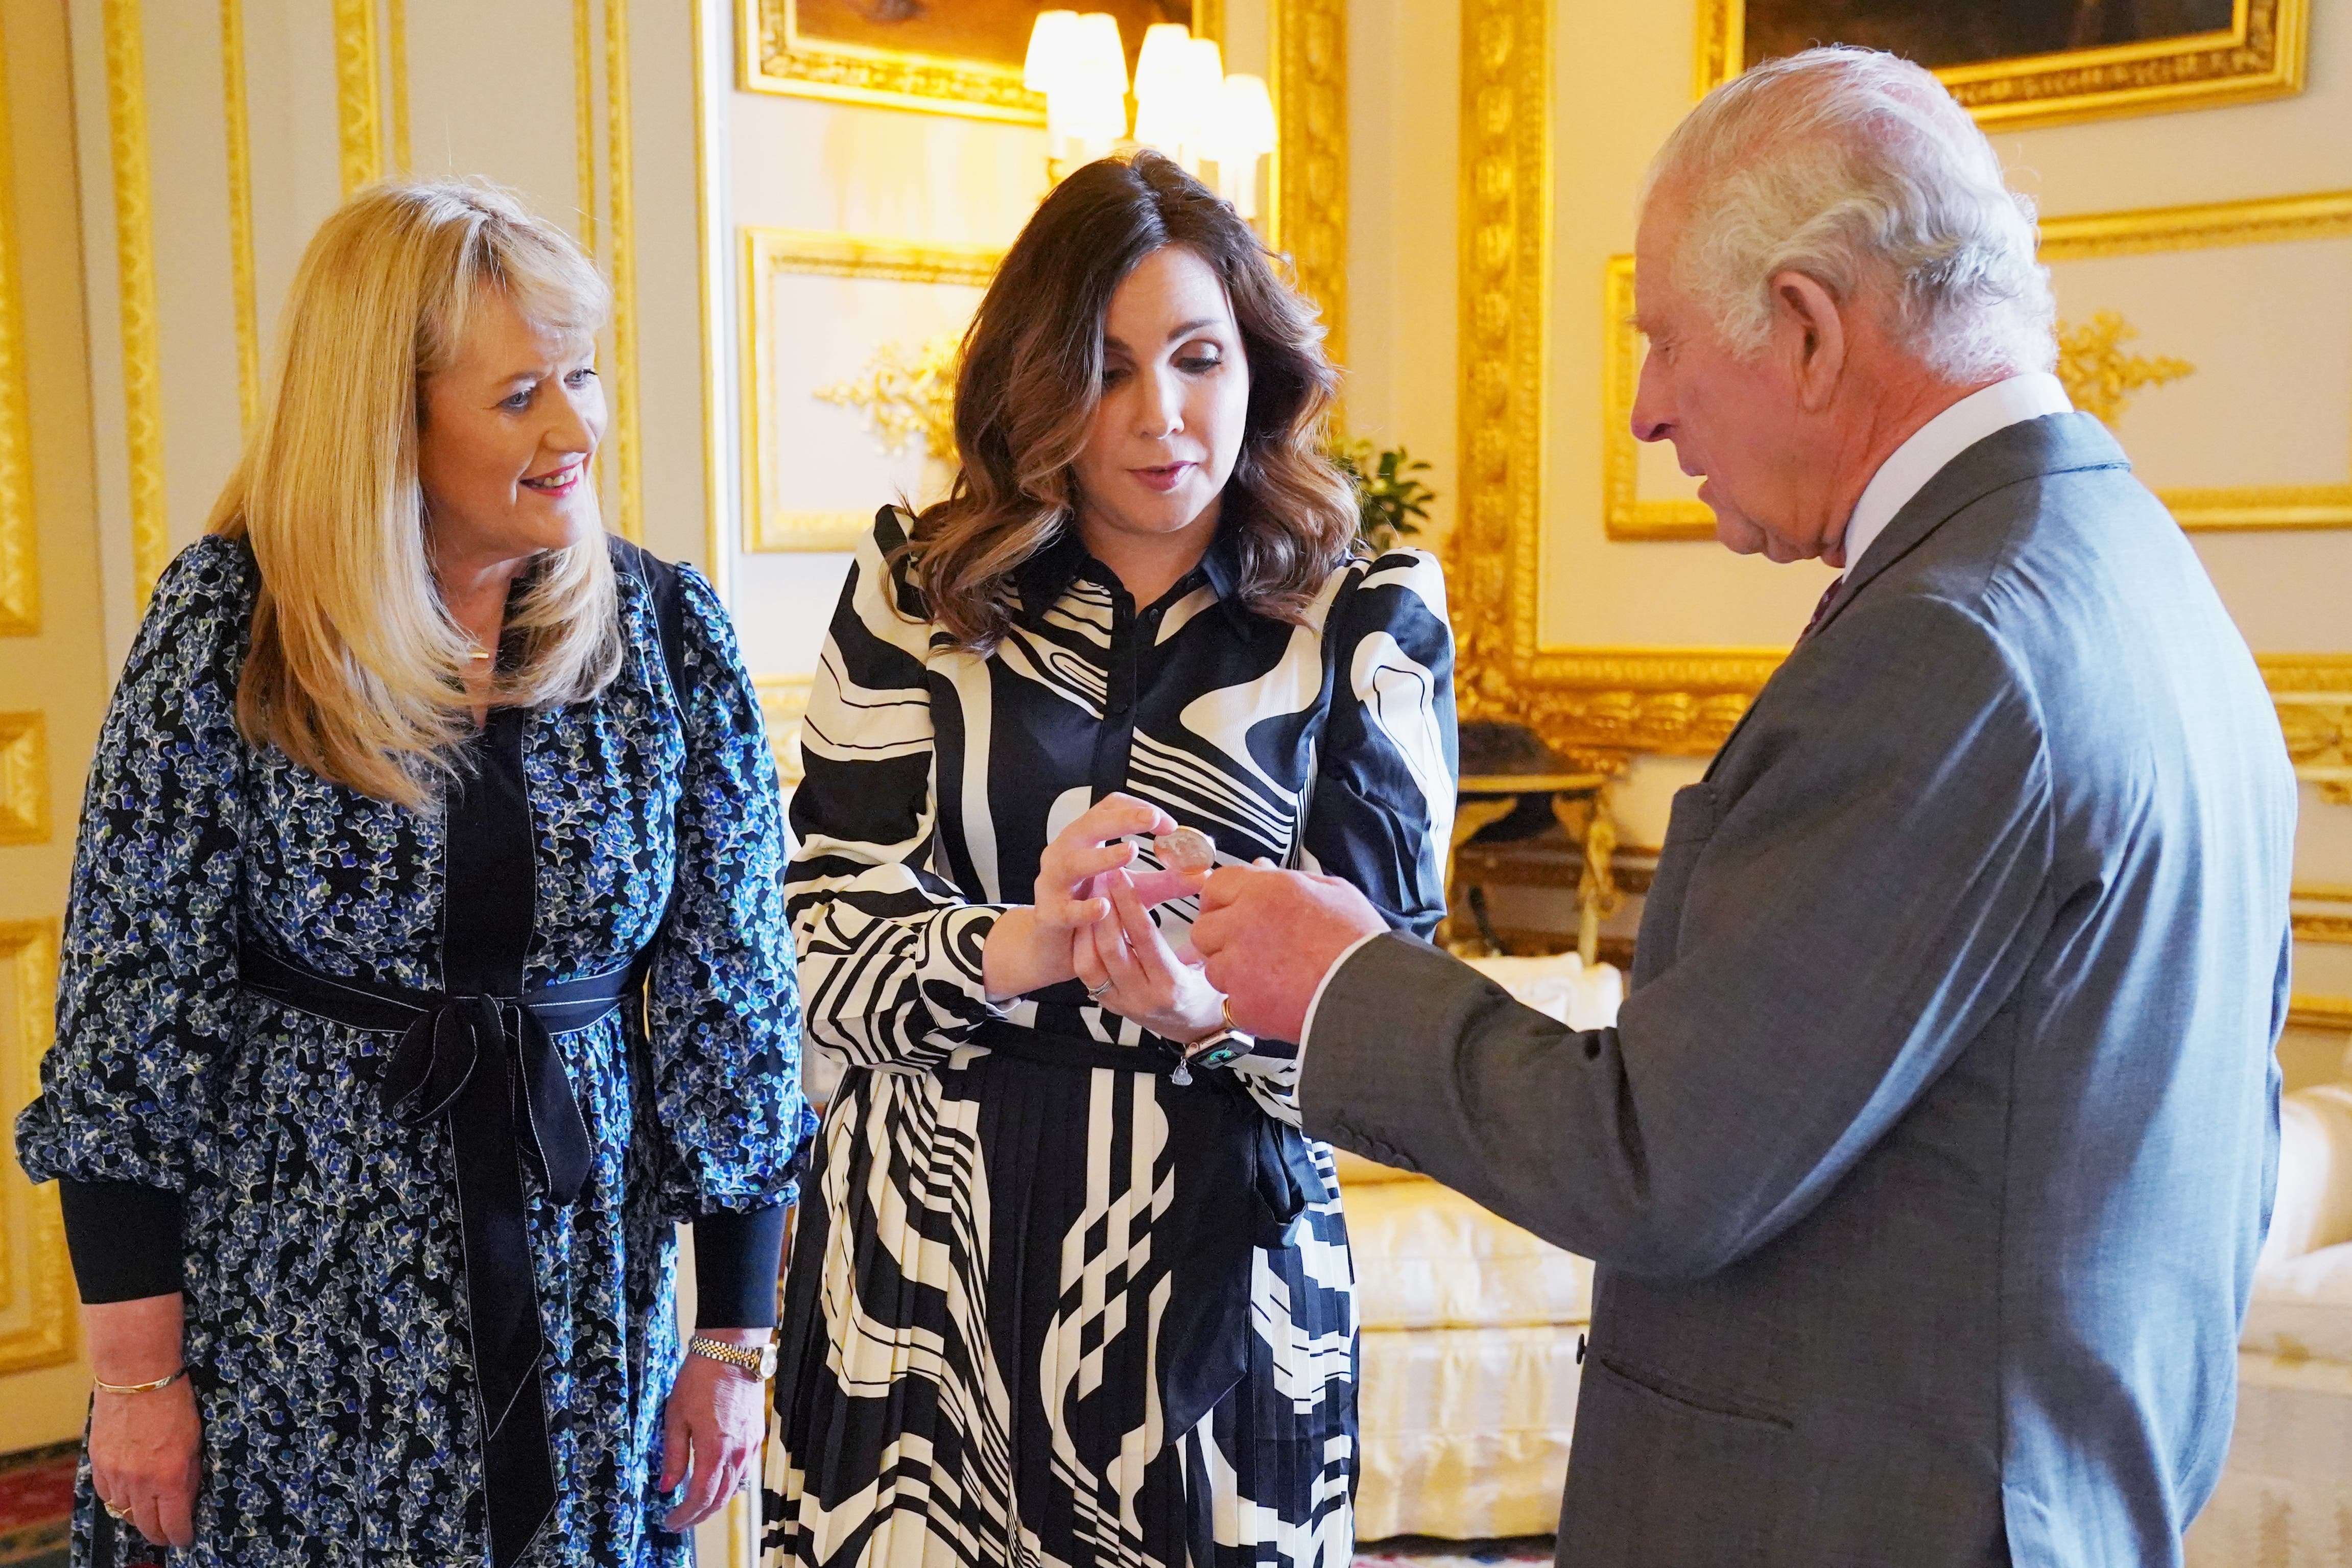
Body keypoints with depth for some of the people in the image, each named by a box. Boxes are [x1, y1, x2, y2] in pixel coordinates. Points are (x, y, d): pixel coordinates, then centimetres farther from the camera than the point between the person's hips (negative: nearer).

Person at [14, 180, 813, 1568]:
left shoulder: (668, 630, -6)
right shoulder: (228, 622, -10)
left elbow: (733, 993, -2)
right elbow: (132, 1004, -7)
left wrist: (736, 1343, 0)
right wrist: (138, 1375, -7)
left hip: (588, 1303, 2)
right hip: (295, 1312, -1)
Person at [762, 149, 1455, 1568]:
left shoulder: (1365, 625, 0)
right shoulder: (918, 596, 1)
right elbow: (827, 943, -4)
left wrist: (1215, 1013, -25)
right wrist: (1010, 950, -24)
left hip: (1213, 1273, 0)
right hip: (925, 1258, 1)